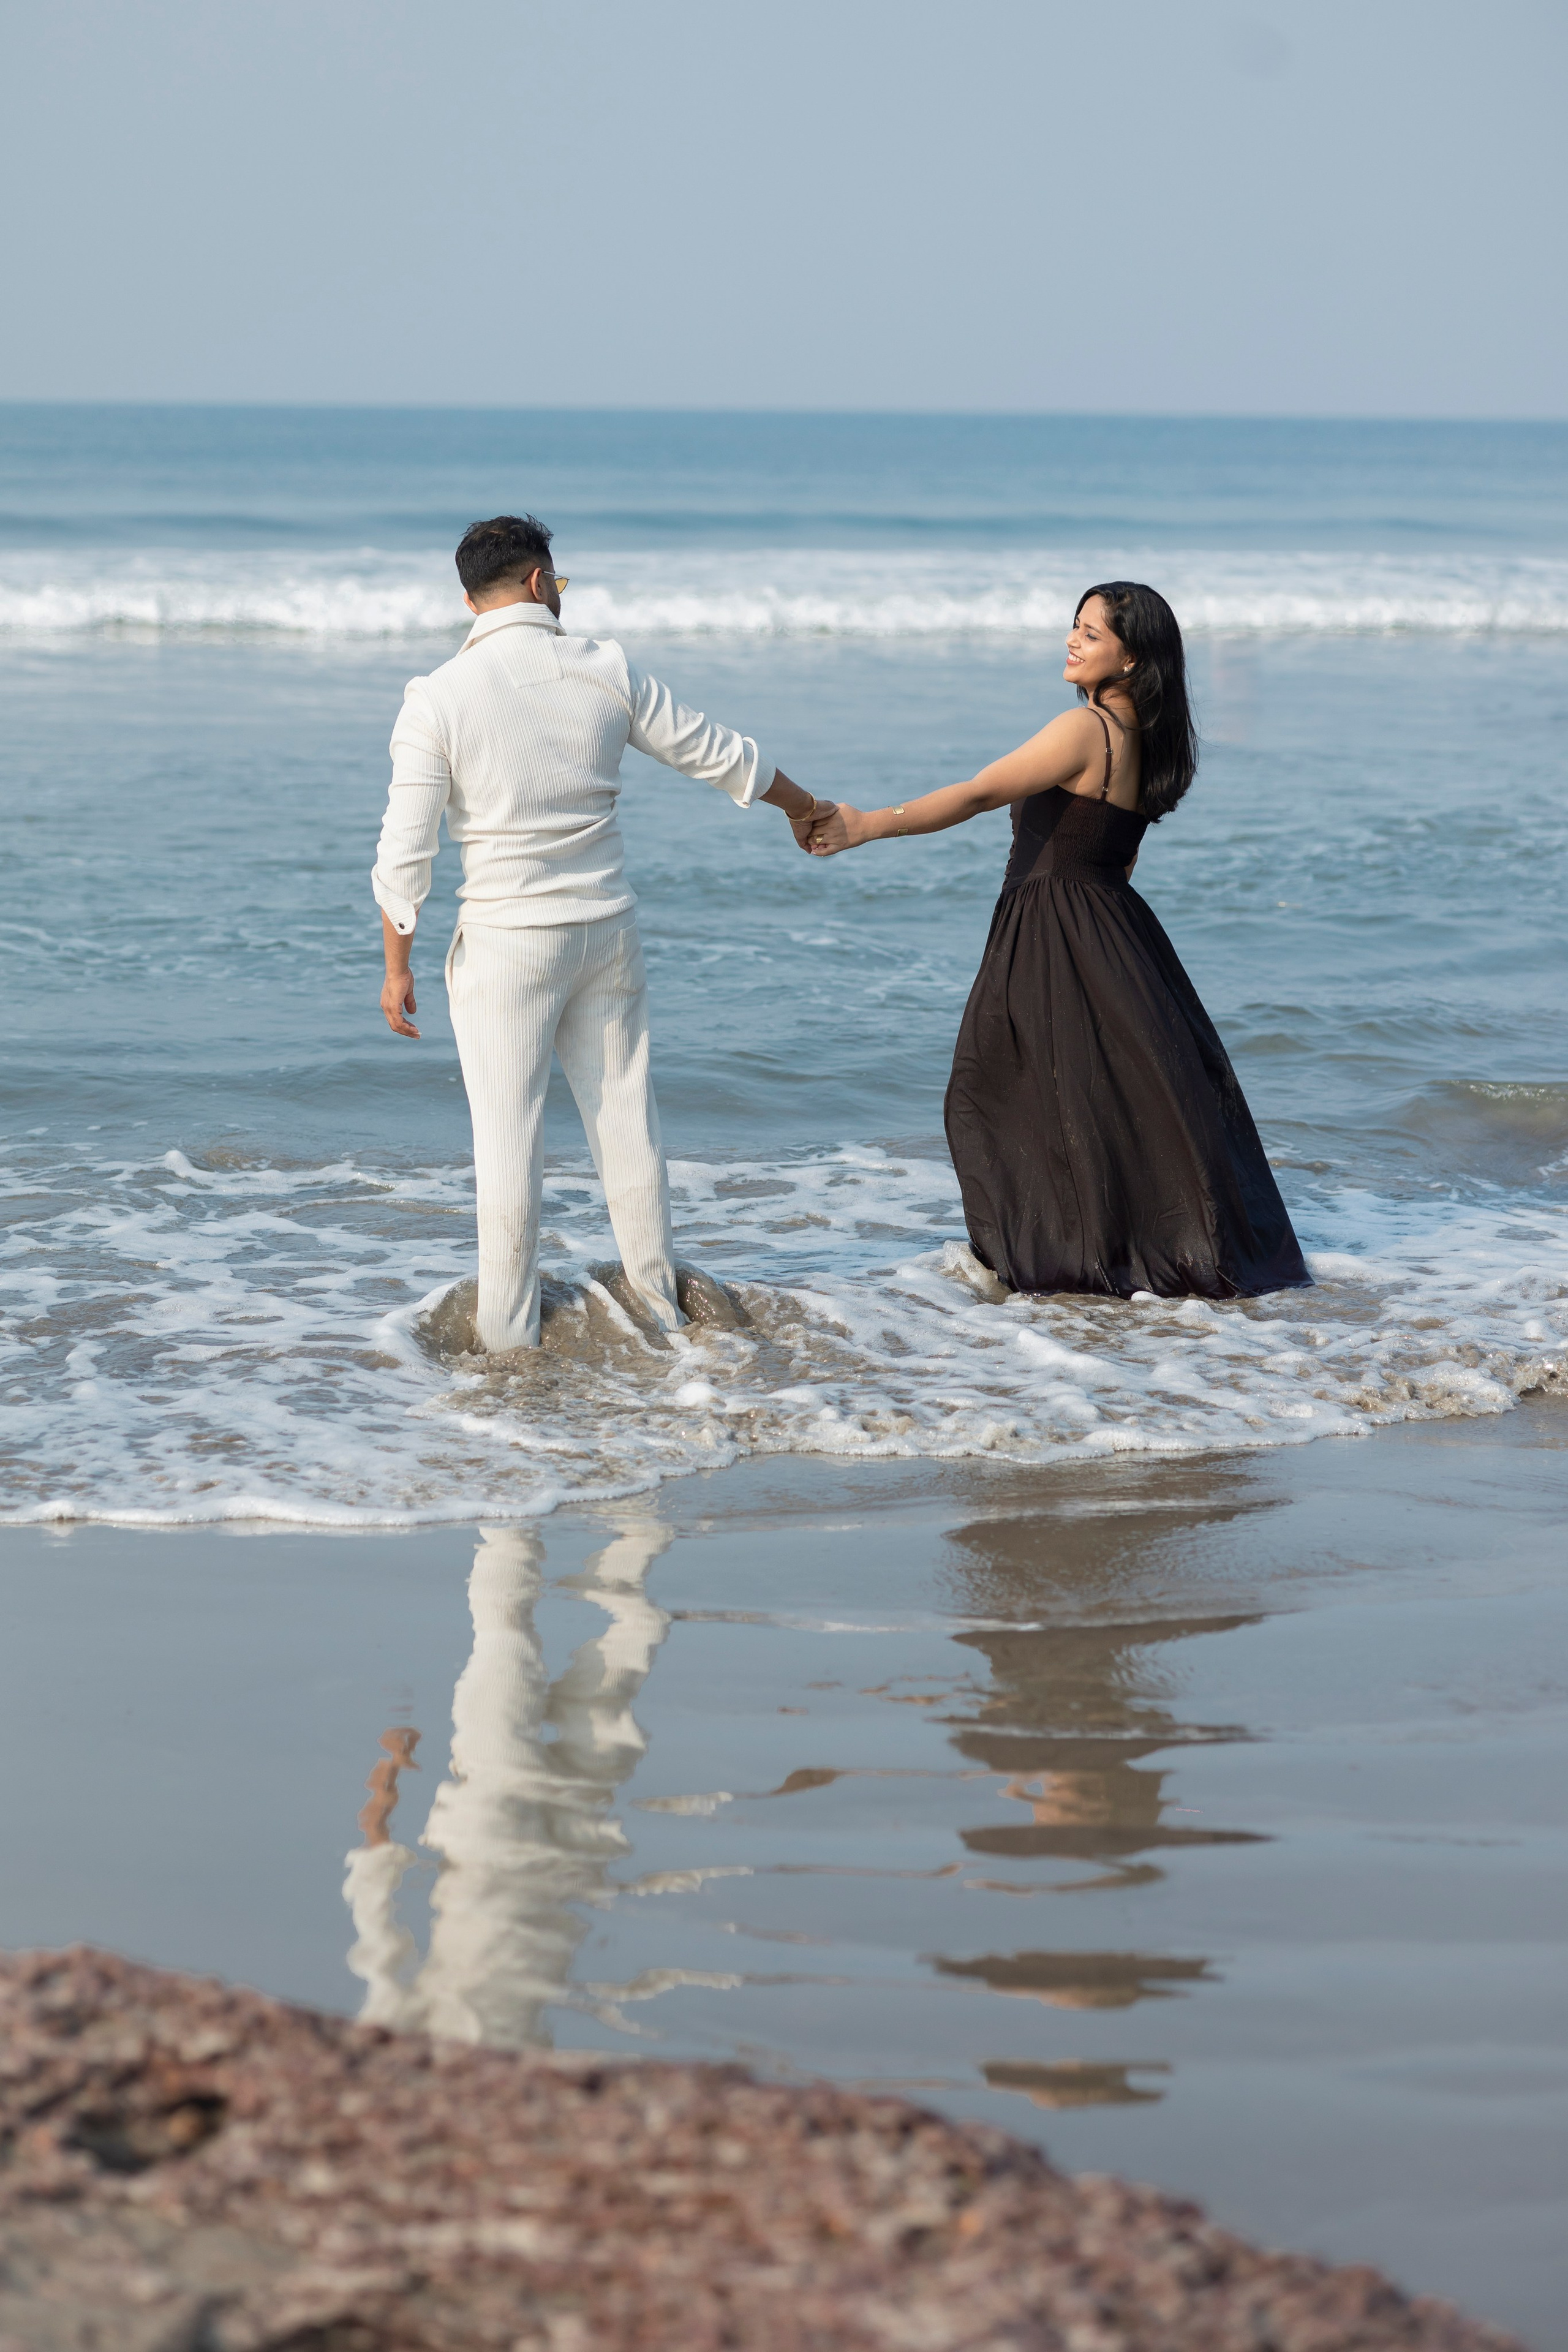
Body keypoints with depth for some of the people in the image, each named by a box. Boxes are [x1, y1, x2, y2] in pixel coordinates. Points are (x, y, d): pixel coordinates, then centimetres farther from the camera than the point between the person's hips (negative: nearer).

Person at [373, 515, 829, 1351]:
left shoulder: (438, 698, -11)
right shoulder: (603, 670, -2)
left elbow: (405, 851, -11)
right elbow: (716, 753, 9)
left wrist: (397, 967, -1)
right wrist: (803, 805, 26)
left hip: (506, 943, -3)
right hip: (607, 934, 3)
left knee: (507, 1133, 3)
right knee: (626, 1119, 13)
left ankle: (508, 1328, 8)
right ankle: (658, 1307, 24)